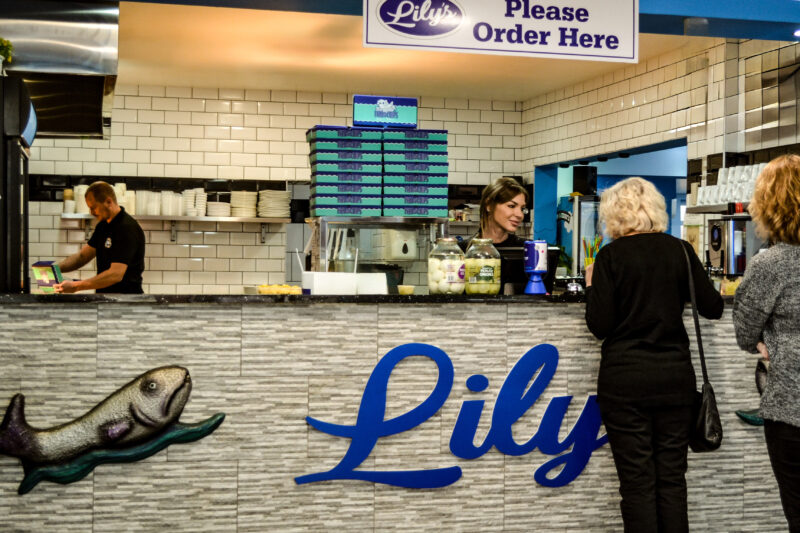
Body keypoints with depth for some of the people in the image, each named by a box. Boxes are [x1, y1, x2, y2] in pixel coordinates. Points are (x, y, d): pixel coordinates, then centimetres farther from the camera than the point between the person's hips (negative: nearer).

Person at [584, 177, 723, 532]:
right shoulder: (679, 250, 2)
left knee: (637, 483, 2)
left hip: (624, 382, -3)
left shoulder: (611, 255, -7)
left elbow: (599, 326, -9)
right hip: (674, 377, 3)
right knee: (672, 480, 10)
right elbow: (712, 308, 6)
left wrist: (591, 286, 8)